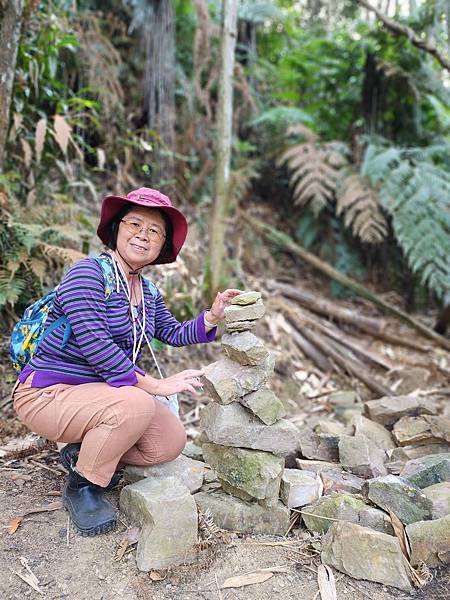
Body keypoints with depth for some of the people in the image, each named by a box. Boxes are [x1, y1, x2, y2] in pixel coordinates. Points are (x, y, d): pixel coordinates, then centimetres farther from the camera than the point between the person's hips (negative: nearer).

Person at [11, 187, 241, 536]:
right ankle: (81, 487, -5)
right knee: (136, 405, -34)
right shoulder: (87, 274, -18)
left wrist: (212, 317, -8)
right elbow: (95, 347, -27)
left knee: (172, 441, -6)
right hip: (47, 394, -7)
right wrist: (155, 385, -26)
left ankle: (81, 453, 15)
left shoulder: (149, 293, 8)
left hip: (99, 391, 8)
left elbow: (174, 334, 8)